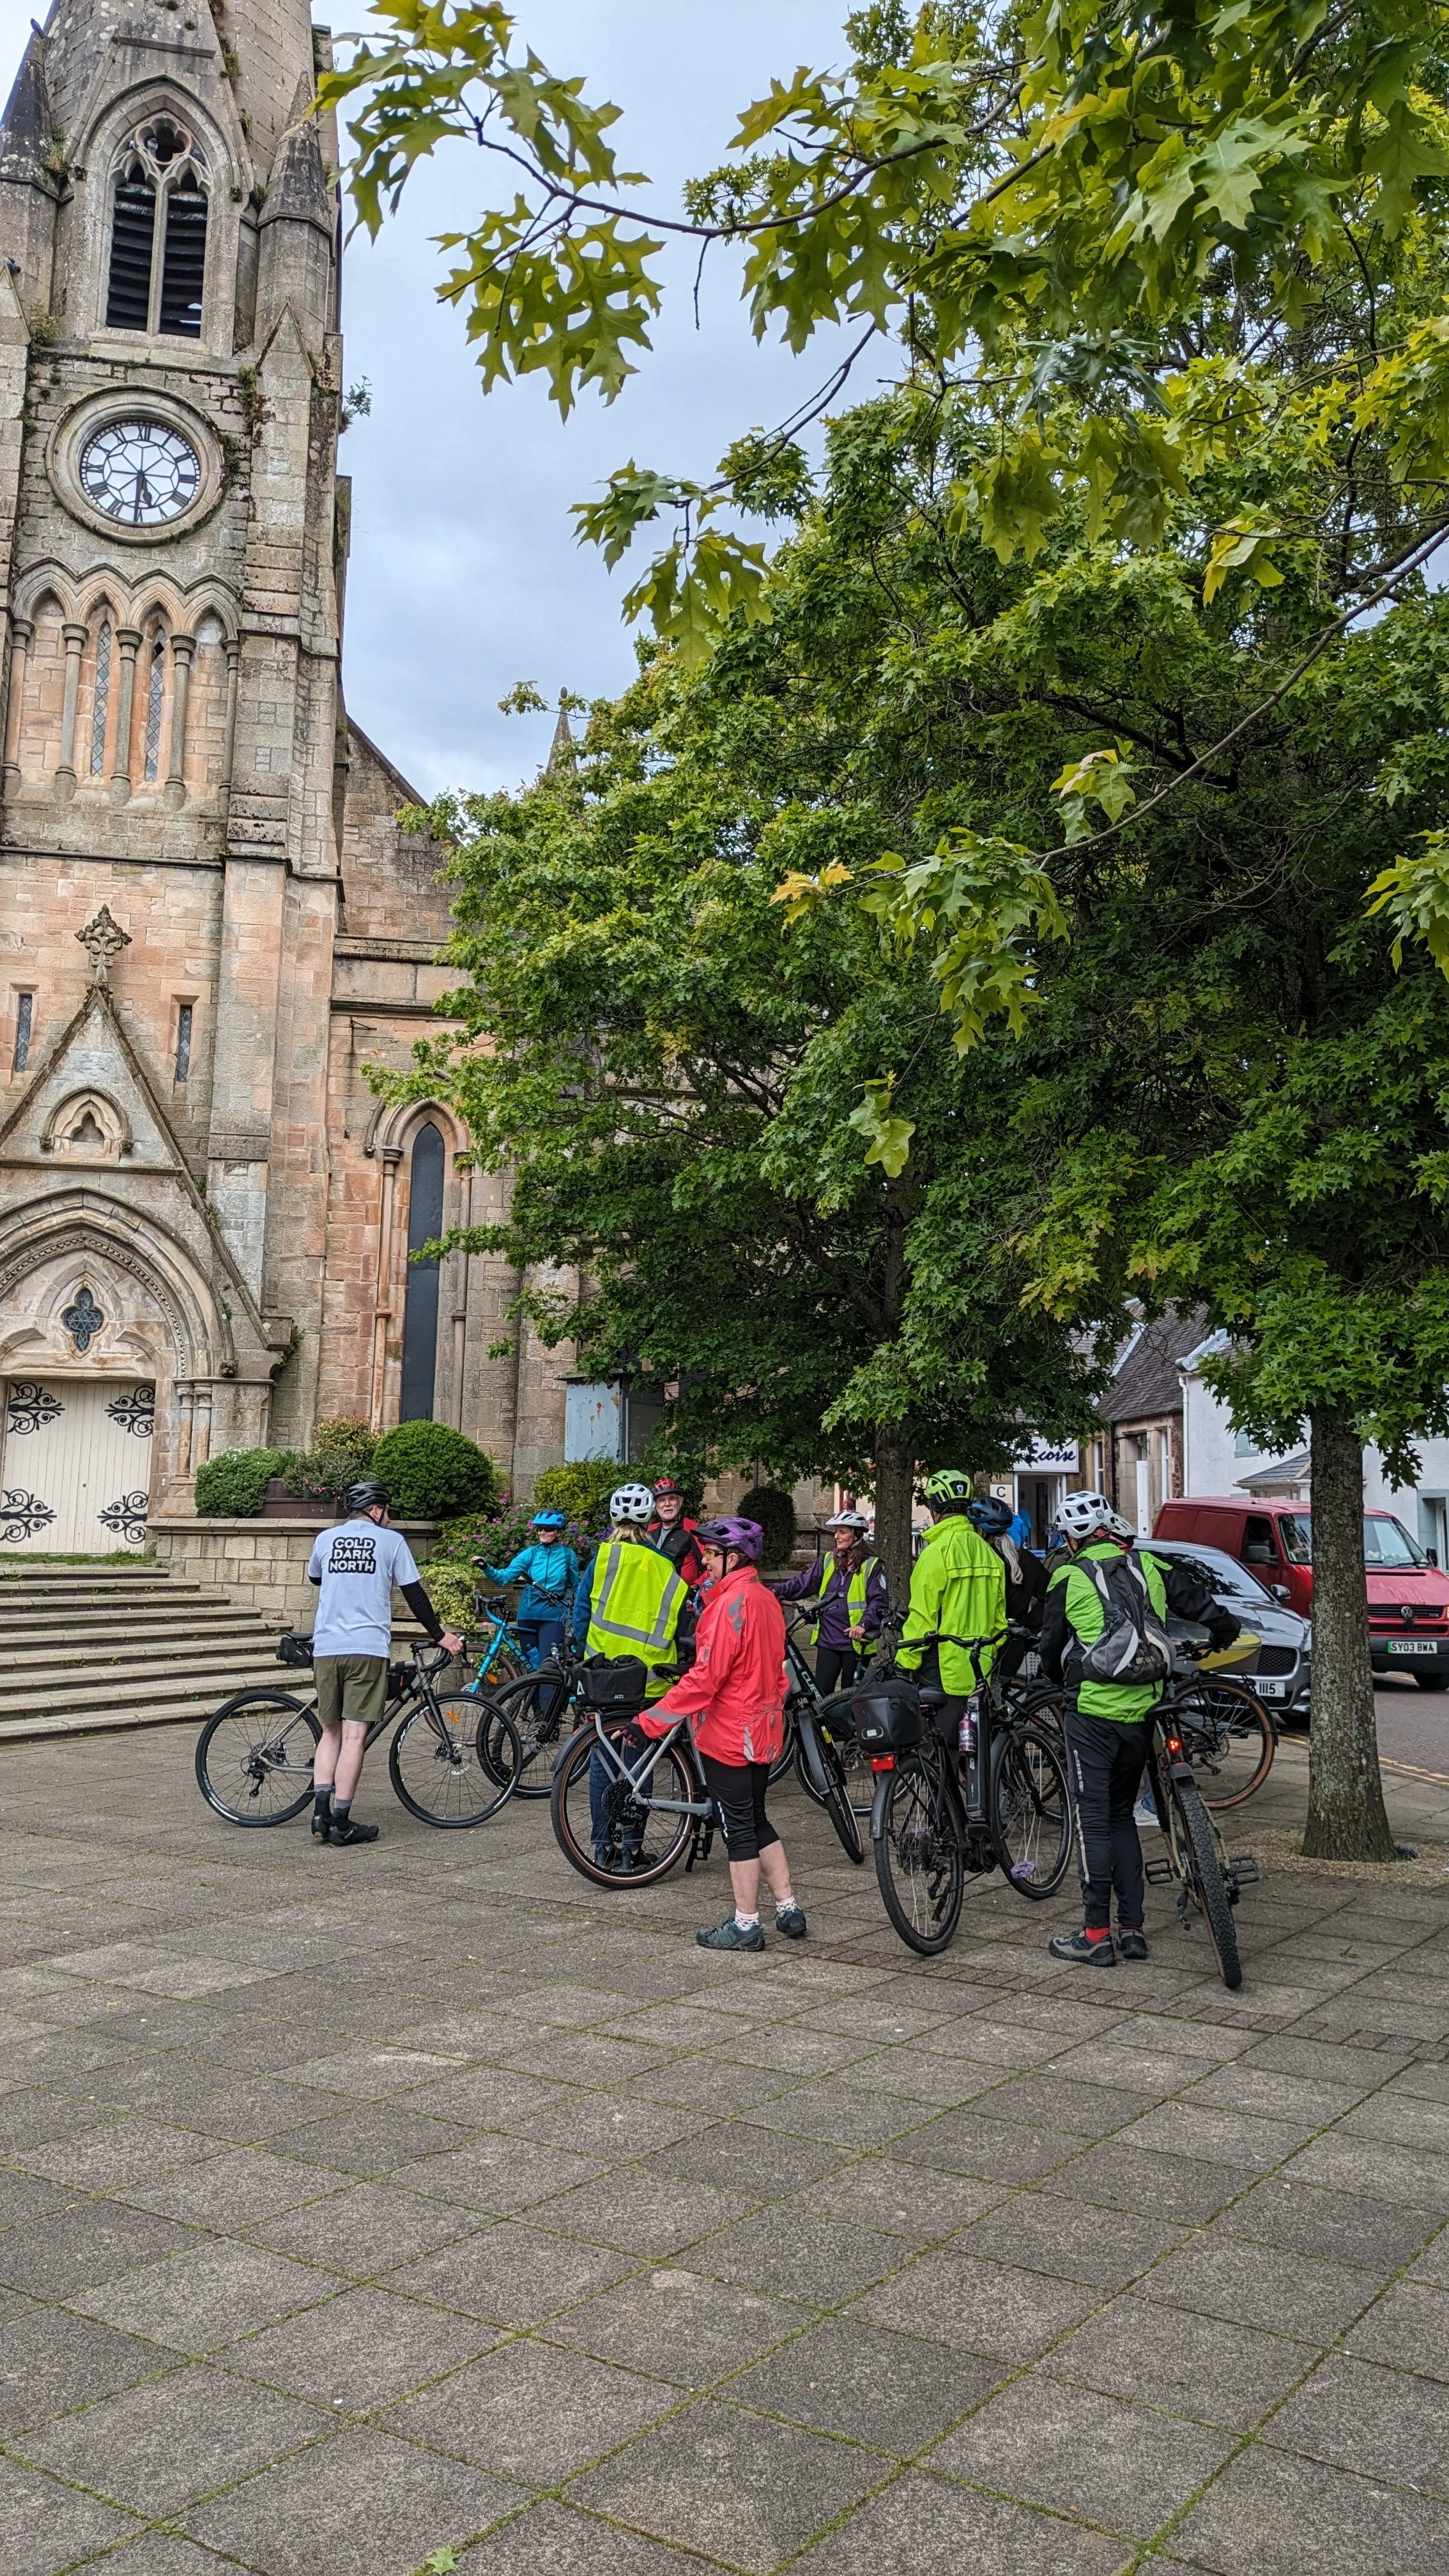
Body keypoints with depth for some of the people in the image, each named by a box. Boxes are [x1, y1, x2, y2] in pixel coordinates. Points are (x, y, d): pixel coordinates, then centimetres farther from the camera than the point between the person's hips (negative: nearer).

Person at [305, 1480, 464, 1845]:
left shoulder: (325, 1538, 11)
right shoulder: (391, 1541, 3)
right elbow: (414, 1594, 3)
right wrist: (440, 1635, 13)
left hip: (326, 1647, 4)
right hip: (368, 1648, -4)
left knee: (331, 1731, 14)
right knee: (355, 1735, -2)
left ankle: (321, 1813, 4)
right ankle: (341, 1822, -2)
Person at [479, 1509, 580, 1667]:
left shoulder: (567, 1555, -1)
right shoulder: (530, 1554, 1)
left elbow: (577, 1587, 11)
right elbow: (505, 1576, -6)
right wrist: (486, 1568, -23)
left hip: (553, 1616, -3)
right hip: (528, 1615, 3)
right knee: (533, 1665, 11)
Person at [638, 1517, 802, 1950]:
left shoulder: (731, 1603, -20)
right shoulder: (767, 1599, 8)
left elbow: (704, 1679, -24)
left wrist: (648, 1721, -22)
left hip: (729, 1734, -9)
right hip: (763, 1731, 9)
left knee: (738, 1828, 1)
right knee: (757, 1820, 19)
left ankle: (745, 1925, 10)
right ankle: (788, 1910, 23)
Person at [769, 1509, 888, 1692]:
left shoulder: (870, 1566, -2)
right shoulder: (827, 1562, 11)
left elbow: (880, 1601, -9)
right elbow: (802, 1584, 6)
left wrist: (864, 1624, -24)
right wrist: (774, 1591, -8)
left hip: (855, 1642, -4)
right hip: (827, 1641, 4)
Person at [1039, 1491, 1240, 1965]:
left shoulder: (1069, 1578, -3)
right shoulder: (1151, 1568, 7)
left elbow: (1051, 1649, 5)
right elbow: (1218, 1620, 9)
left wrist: (1062, 1678, 26)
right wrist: (1218, 1640, 31)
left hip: (1092, 1713, -5)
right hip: (1142, 1712, 5)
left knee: (1092, 1819, 2)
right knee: (1122, 1815, 17)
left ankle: (1097, 1935, 4)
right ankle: (1133, 1929, 17)